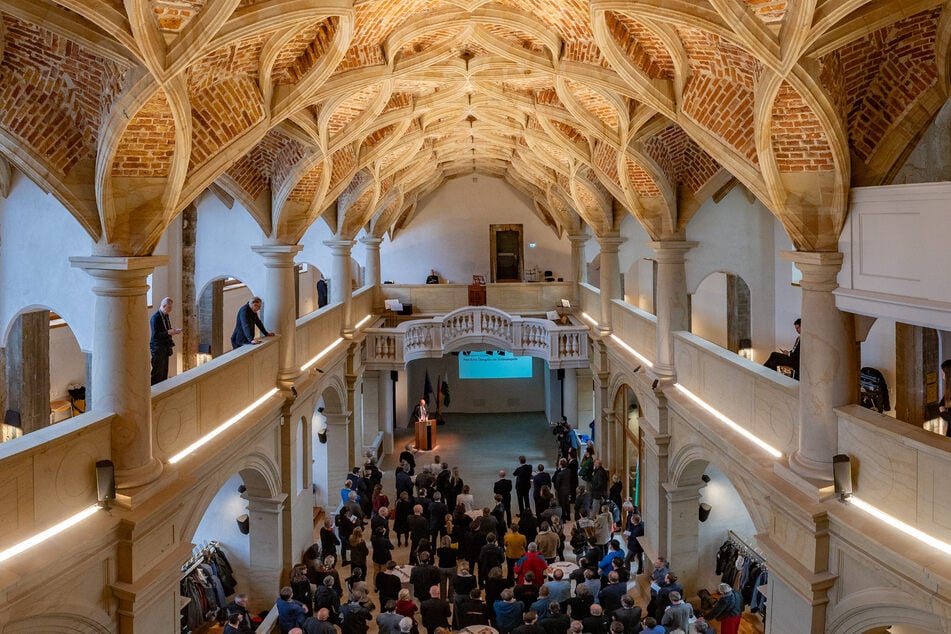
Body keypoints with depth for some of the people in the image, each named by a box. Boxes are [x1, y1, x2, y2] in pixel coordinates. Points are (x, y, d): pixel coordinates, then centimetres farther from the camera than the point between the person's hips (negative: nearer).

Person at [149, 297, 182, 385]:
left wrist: (174, 331, 2)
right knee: (157, 373, -5)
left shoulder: (166, 316, 10)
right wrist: (168, 332, -27)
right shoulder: (155, 318, -17)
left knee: (164, 372, 13)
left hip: (165, 347, 9)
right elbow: (155, 335, -21)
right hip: (158, 348, -9)